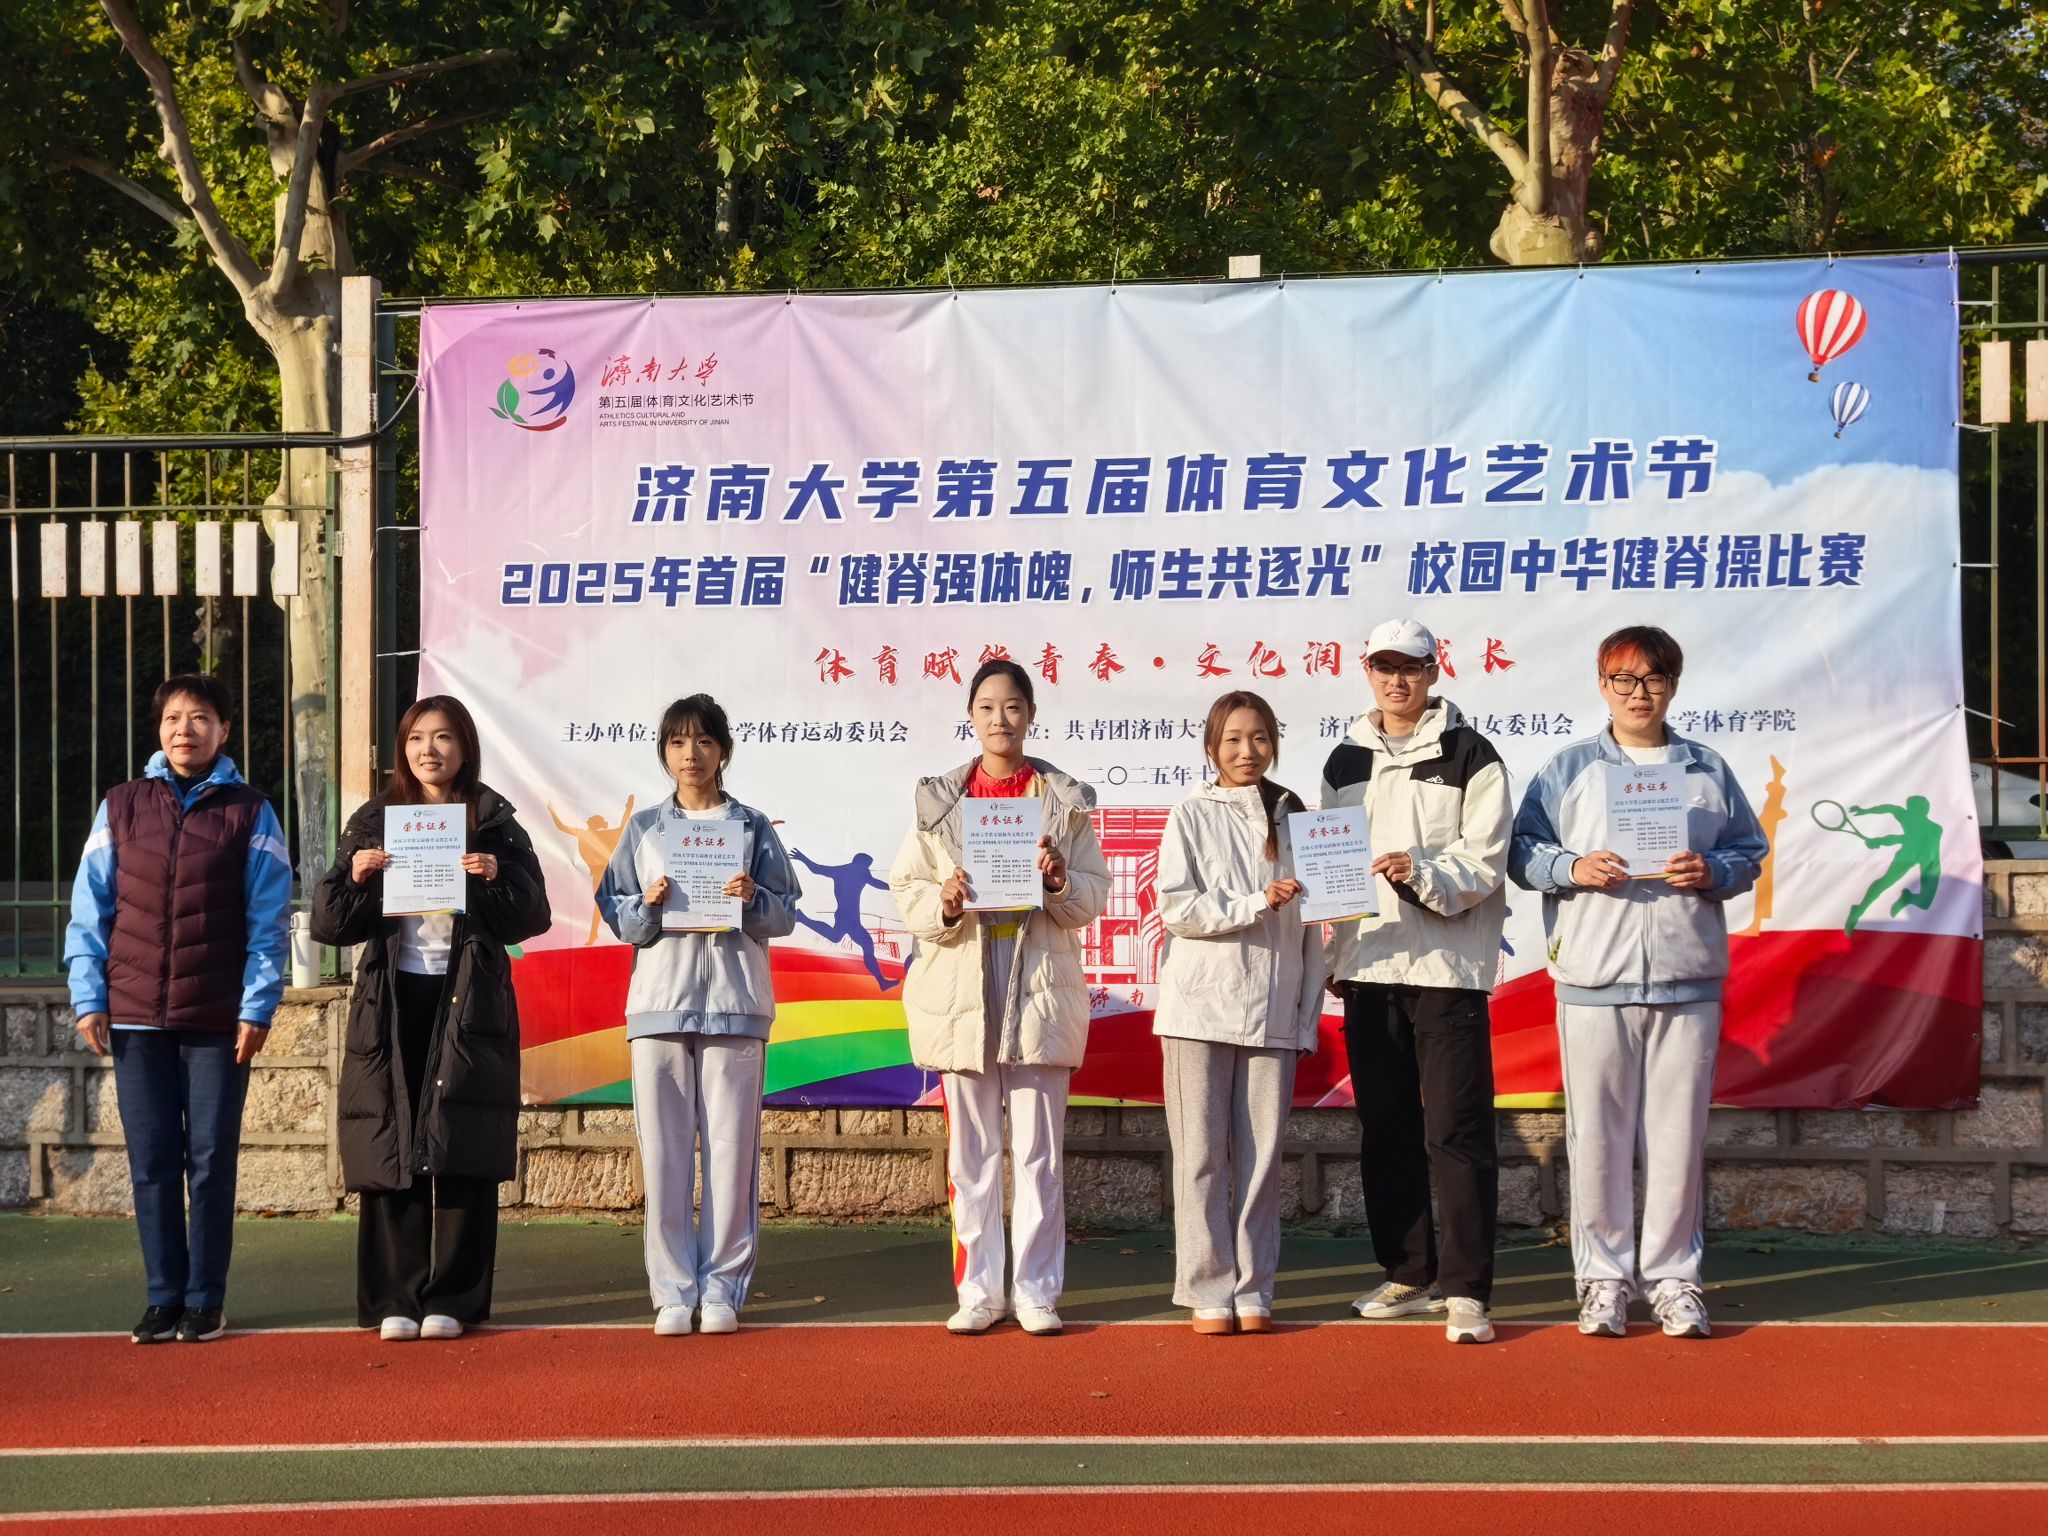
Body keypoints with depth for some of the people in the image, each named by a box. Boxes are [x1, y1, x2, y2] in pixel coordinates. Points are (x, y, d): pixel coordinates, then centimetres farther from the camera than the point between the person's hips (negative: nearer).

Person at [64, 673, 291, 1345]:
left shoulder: (249, 813, 2)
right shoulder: (121, 807, 7)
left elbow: (269, 919, -1)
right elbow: (90, 908, 7)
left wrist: (257, 1008, -8)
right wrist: (89, 998, -1)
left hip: (220, 1020, -2)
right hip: (136, 1014, 2)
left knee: (211, 1162, 2)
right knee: (152, 1163, 5)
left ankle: (205, 1300, 12)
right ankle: (164, 1296, 14)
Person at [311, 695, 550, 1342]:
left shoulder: (495, 825, 6)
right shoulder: (373, 823, 9)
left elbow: (532, 917, 2)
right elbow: (328, 923, 6)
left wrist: (496, 880, -15)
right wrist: (354, 878, -12)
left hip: (469, 1003, -1)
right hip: (391, 1003, 1)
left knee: (462, 1155, -2)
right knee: (392, 1153, -1)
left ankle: (451, 1299, 4)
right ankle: (395, 1300, 5)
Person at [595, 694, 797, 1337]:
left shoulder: (752, 826, 8)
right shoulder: (643, 828, 11)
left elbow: (784, 916, 5)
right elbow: (618, 918, 8)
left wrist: (752, 899, -14)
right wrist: (649, 905, -12)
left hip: (734, 1002, -1)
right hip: (659, 1001, 1)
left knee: (732, 1147, -3)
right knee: (663, 1148, -2)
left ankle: (722, 1288, 5)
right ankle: (672, 1290, 5)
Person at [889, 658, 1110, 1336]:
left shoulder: (1066, 800, 6)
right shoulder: (937, 800, 8)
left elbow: (1095, 895, 4)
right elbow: (905, 891, 4)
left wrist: (1060, 882, -17)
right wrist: (943, 902, -16)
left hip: (1041, 988, -1)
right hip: (960, 991, 1)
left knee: (1038, 1150, 0)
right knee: (970, 1151, 4)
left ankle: (1035, 1291, 7)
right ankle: (978, 1289, 10)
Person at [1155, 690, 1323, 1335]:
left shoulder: (1294, 817, 10)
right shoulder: (1192, 816, 2)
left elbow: (1311, 927, 10)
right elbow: (1176, 907, -7)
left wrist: (1309, 1014, 6)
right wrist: (1257, 904, -16)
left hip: (1273, 1013, 2)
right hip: (1201, 1009, -2)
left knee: (1262, 1156, 4)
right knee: (1203, 1154, 0)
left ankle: (1254, 1291, 11)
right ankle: (1209, 1290, 7)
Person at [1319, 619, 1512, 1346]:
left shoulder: (1470, 756, 0)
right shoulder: (1346, 762, 14)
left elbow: (1484, 863, -6)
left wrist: (1422, 873, -24)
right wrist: (1333, 957, 10)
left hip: (1448, 966, -5)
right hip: (1369, 966, 5)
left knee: (1457, 1131, -7)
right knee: (1385, 1131, 9)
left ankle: (1466, 1289, -5)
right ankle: (1408, 1274, 19)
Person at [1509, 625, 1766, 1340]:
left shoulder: (1708, 769, 12)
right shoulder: (1568, 769, 8)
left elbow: (1750, 852, 14)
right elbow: (1522, 851, 6)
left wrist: (1714, 871, -6)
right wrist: (1573, 868, -12)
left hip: (1688, 979, 1)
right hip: (1594, 979, -1)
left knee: (1679, 1133, 2)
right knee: (1598, 1134, 0)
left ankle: (1673, 1275, 11)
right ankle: (1603, 1275, 9)